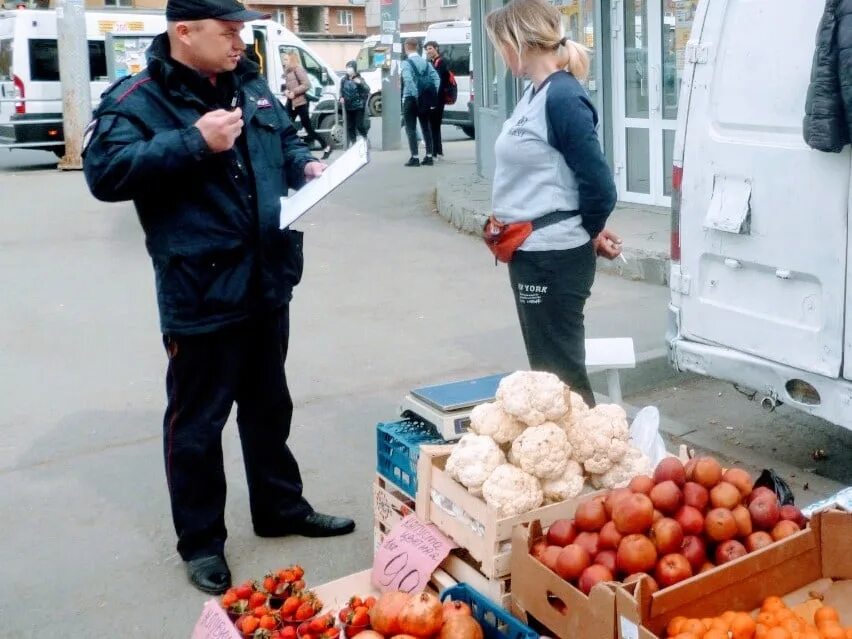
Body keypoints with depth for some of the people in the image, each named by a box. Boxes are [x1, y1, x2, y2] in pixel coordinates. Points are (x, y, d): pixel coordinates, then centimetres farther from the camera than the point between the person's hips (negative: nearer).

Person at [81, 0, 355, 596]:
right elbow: (105, 172, -24)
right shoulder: (138, 100, -11)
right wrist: (196, 143, -27)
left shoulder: (251, 86, 11)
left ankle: (281, 508, 38)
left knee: (269, 406, 20)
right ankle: (200, 540, 22)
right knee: (198, 420, 6)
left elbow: (285, 139, 27)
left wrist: (305, 164, 4)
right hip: (200, 294, -7)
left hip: (266, 283, 7)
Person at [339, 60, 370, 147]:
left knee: (359, 125, -6)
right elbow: (341, 91, 15)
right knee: (350, 126, 7)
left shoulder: (359, 79, -6)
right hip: (348, 107, 4)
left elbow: (367, 90, -14)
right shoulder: (344, 80, 4)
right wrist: (341, 97, -5)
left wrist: (360, 83, -30)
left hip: (359, 106, -4)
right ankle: (352, 142, 18)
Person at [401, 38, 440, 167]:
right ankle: (429, 156, 11)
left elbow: (408, 80, -23)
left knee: (411, 128, -1)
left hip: (411, 99, -5)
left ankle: (415, 157, -5)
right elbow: (436, 78, 0)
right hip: (425, 100, 5)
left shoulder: (406, 63, -8)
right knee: (426, 127, 11)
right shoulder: (425, 62, 9)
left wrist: (416, 95, -18)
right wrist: (433, 96, -1)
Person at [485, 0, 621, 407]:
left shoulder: (562, 97, -18)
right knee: (544, 366, 19)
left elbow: (599, 184, -19)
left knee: (561, 370, 2)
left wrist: (590, 234, -2)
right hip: (530, 253, 9)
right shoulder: (535, 93, 8)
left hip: (554, 258, -9)